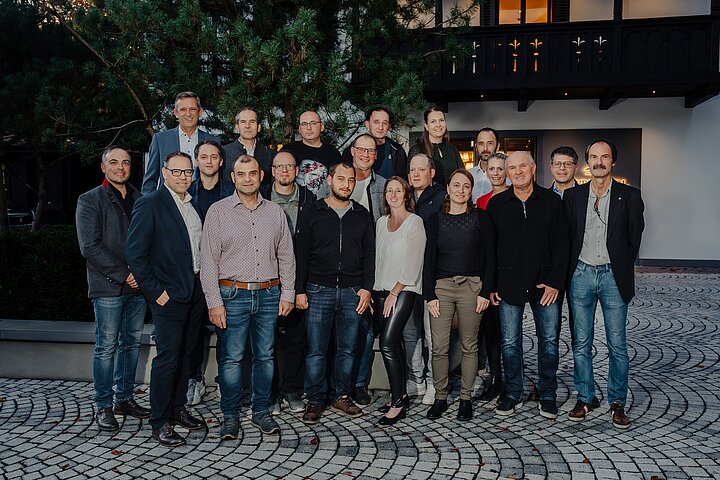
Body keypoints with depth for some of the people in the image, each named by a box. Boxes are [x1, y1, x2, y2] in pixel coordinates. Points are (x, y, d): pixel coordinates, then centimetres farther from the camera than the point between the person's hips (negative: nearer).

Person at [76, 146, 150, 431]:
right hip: (108, 288, -5)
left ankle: (125, 398, 23)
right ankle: (104, 406, 12)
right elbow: (90, 247, -10)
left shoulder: (140, 200, 13)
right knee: (106, 347, 0)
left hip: (138, 285, 5)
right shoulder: (90, 201, -1)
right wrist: (123, 275, -14)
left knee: (132, 343, 11)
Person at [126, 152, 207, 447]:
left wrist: (203, 283, 8)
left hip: (195, 291, 7)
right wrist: (155, 291, -15)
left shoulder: (193, 205, 12)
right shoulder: (150, 204, -9)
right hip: (169, 295, -7)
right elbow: (135, 253, -13)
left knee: (185, 353, 16)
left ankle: (177, 409, 30)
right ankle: (159, 423, 10)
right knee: (167, 357, -2)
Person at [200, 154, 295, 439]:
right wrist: (214, 302, -8)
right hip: (232, 294, -2)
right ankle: (230, 416, 15)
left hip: (268, 295, 3)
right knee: (231, 359, 0)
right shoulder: (218, 211, 1)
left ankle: (261, 411, 23)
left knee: (265, 356, 9)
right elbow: (209, 260, -2)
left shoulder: (276, 213, 9)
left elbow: (286, 257, 12)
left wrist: (287, 294, 4)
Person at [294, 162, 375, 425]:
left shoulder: (362, 215, 10)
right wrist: (299, 290, -3)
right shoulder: (312, 213, 4)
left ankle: (342, 396, 21)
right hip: (319, 291, -2)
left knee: (348, 349, 8)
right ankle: (315, 400, 13)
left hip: (353, 292, 2)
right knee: (316, 350, 1)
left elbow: (370, 254, 10)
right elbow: (301, 253, 2)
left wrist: (367, 288, 0)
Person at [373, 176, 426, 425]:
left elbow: (413, 263, -10)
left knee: (388, 344, -14)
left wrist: (394, 293, -12)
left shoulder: (414, 222, -5)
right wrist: (376, 290, 8)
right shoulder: (381, 222, 15)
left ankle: (398, 402, -5)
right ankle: (401, 395, 17)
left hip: (404, 290, -6)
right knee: (394, 343, 8)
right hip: (382, 289, 6)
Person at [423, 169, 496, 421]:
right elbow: (429, 258, 6)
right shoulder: (436, 219, 8)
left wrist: (485, 291, -5)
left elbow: (489, 257, 2)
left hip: (471, 287, -1)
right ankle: (440, 398, 12)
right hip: (441, 287, 1)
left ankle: (466, 398, 18)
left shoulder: (480, 218, 4)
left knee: (469, 345, 6)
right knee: (439, 347, -2)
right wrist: (429, 294, -2)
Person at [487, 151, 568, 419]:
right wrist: (490, 285, 0)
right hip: (509, 284, 1)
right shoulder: (497, 204, 4)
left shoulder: (551, 201, 2)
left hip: (545, 284, 0)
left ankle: (548, 396, 22)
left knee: (549, 341, 6)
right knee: (509, 343, 6)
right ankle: (513, 395, 21)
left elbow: (561, 244, 1)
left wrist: (555, 281, -7)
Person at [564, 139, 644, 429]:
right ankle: (584, 399, 20)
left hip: (613, 275, -1)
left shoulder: (629, 196, 2)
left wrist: (622, 271, 3)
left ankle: (617, 402, 17)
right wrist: (570, 271, 4)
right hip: (581, 274, 2)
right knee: (581, 343, 7)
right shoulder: (572, 196, 7)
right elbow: (567, 236, 8)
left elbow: (634, 239, 4)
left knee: (617, 345, 3)